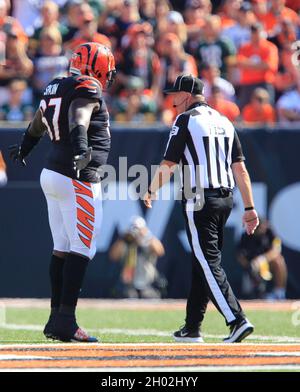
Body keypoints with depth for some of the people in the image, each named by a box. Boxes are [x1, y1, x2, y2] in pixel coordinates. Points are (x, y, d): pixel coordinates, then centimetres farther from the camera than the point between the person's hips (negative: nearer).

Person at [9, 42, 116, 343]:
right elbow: (78, 120, -30)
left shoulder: (55, 88, 15)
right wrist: (81, 151, -46)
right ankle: (65, 321, -12)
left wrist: (23, 149, 48)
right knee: (81, 250, -8)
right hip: (78, 181, -9)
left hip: (52, 173, 9)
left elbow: (36, 126, 31)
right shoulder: (87, 88, -10)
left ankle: (56, 319, 16)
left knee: (62, 248, 13)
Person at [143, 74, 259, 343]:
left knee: (209, 263, -9)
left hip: (200, 201, -7)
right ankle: (192, 328, 18)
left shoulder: (186, 120, -4)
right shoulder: (224, 122, 15)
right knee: (202, 262, 14)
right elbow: (240, 167, 10)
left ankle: (237, 320, -23)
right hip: (225, 198, 7)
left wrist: (151, 192, 7)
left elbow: (169, 164, -7)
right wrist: (250, 208, 9)